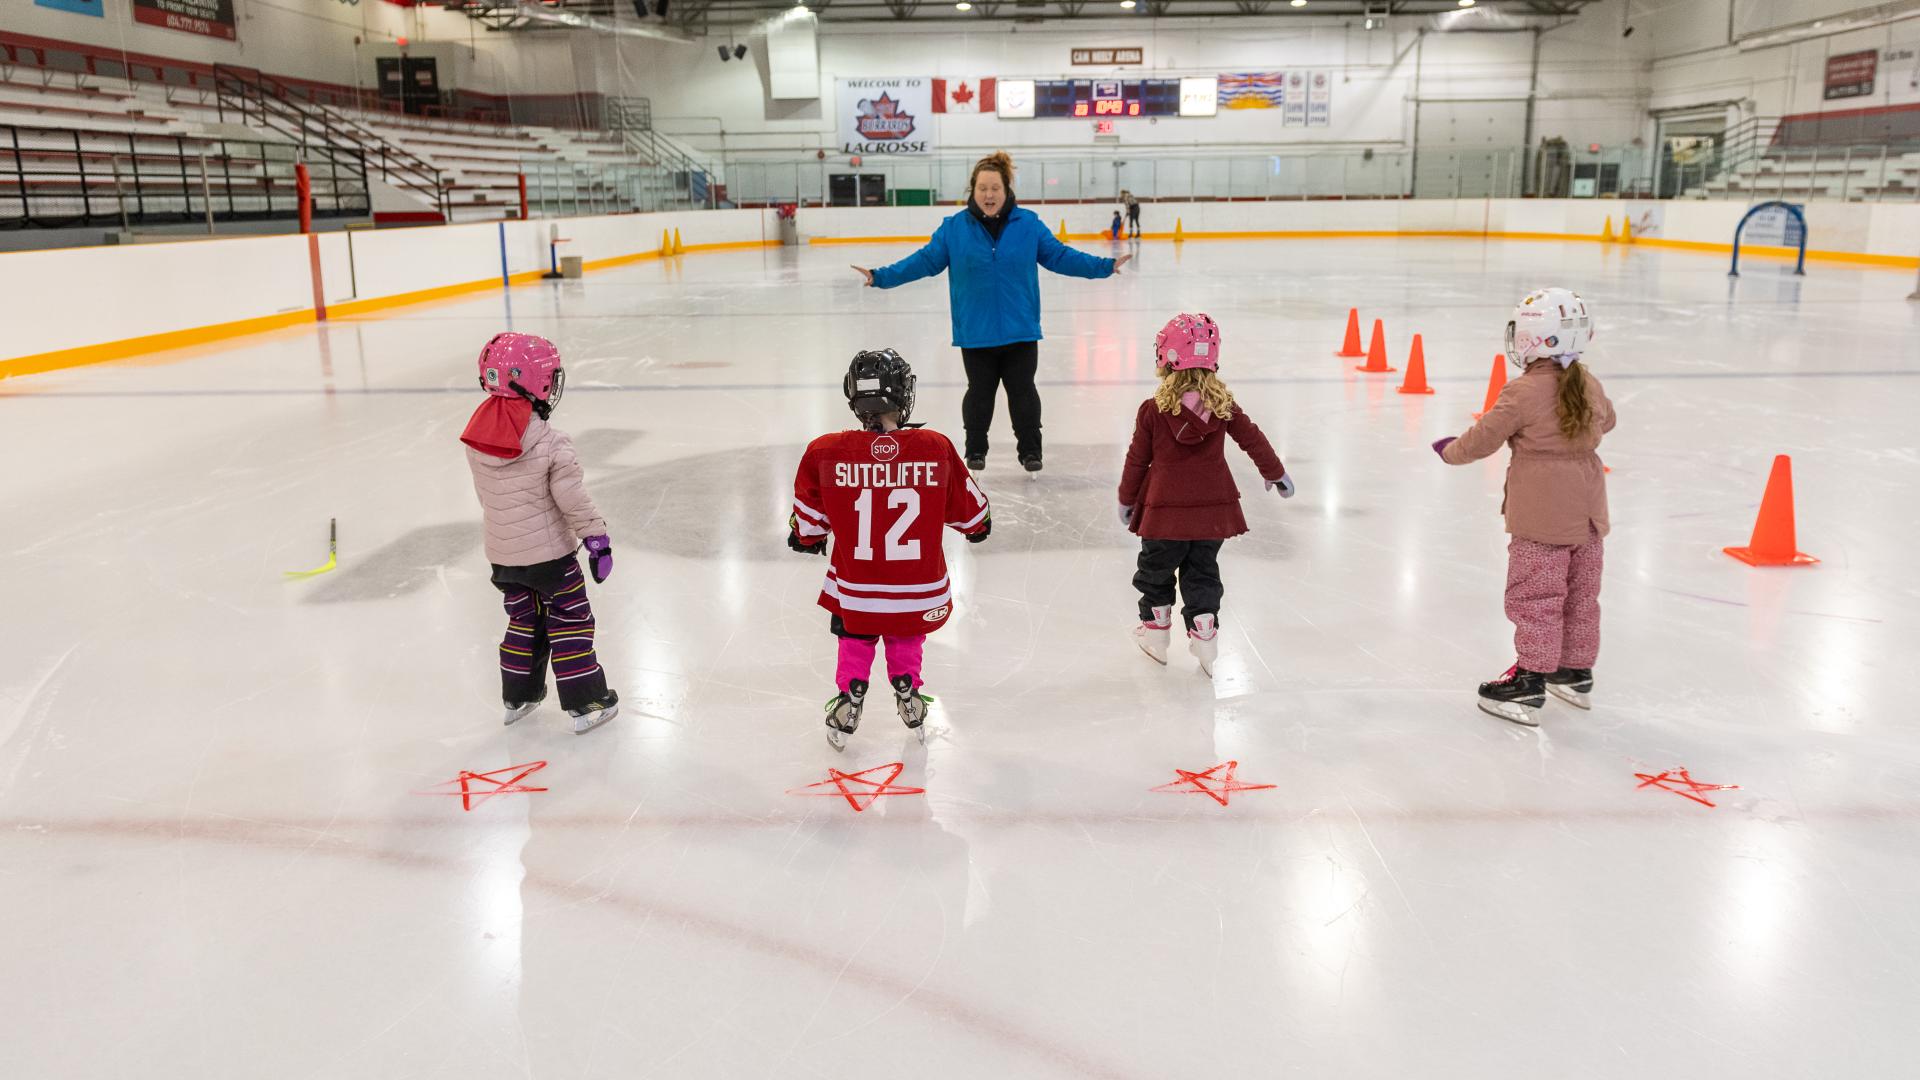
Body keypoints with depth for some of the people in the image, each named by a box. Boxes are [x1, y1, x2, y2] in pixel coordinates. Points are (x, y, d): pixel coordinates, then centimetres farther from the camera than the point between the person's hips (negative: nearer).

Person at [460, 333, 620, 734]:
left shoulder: (476, 438, -2)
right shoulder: (552, 444, -22)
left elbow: (485, 494, 10)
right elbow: (573, 499, -20)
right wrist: (597, 538, -10)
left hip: (502, 554, 6)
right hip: (549, 552, -6)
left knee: (524, 619, 22)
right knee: (571, 621, 6)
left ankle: (518, 697, 31)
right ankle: (586, 704, 9)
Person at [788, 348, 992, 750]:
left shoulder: (825, 453, -13)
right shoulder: (936, 448, -12)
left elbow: (808, 516, 2)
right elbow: (968, 505, 4)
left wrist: (807, 538, 25)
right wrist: (978, 524, 28)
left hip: (855, 588, 0)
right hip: (918, 589, 0)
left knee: (855, 642, 27)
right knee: (906, 639, 30)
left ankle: (848, 705, 26)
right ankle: (908, 698, 32)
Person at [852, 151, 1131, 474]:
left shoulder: (1029, 224, -2)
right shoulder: (954, 228, -3)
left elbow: (1059, 256, 4)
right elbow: (924, 260, 0)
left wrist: (1105, 266, -1)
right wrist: (882, 276, -6)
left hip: (1020, 330, 0)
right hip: (975, 333, 0)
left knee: (1023, 391, 9)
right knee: (980, 393, 13)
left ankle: (1030, 450, 26)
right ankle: (975, 450, 30)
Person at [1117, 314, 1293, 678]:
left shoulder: (1152, 411, -11)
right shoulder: (1223, 406, -4)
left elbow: (1137, 460, -3)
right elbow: (1253, 440, 5)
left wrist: (1126, 499, 12)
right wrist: (1275, 473, 21)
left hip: (1165, 509, -2)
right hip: (1212, 508, 2)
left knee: (1156, 569, 17)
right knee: (1202, 571, 17)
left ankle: (1156, 626, 28)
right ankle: (1203, 626, 12)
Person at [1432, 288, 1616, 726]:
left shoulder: (1523, 392, -17)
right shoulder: (1589, 385, 5)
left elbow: (1484, 436, -11)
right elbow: (1605, 420, 25)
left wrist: (1450, 451, 8)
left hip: (1541, 515, -7)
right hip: (1585, 510, 7)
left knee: (1534, 598, -2)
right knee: (1581, 595, 16)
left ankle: (1530, 681, 0)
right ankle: (1577, 673, 29)